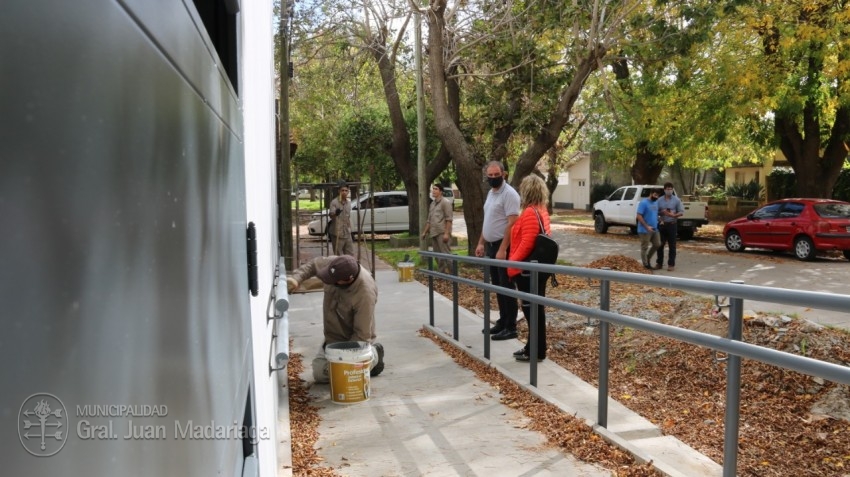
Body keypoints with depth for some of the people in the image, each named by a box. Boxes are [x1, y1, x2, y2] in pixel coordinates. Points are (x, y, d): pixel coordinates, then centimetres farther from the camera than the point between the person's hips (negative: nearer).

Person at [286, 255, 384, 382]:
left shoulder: (365, 294, -35)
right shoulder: (332, 263, -19)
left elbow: (361, 336, -28)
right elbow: (312, 264, 4)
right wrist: (296, 278, -14)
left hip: (354, 341, -6)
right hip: (333, 337, 6)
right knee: (319, 375, 2)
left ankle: (374, 355, 11)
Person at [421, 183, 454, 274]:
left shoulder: (445, 202, -5)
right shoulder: (432, 203, 19)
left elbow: (449, 219, -12)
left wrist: (446, 233, -19)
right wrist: (425, 232, 21)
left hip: (442, 233, -8)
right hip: (434, 233, 8)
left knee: (446, 253, -10)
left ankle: (452, 273, -7)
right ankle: (442, 272, 16)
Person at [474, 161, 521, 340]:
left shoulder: (509, 194, -16)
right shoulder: (490, 193, 14)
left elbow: (512, 224, -22)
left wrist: (503, 249, -26)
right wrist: (481, 243, 17)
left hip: (503, 246, -9)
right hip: (491, 246, 10)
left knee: (507, 287, -5)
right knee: (497, 286, 15)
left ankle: (511, 327, 1)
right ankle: (503, 321, 25)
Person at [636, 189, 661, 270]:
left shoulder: (656, 203, 11)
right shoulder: (643, 203, -14)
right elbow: (639, 216, -18)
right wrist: (647, 227, -22)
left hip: (654, 229, 8)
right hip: (645, 230, -8)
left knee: (657, 244, 10)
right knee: (644, 247, 0)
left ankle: (648, 258, 28)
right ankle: (645, 264, 8)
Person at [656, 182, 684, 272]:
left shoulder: (676, 200, 0)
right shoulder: (660, 200, 6)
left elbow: (681, 212, -2)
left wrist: (673, 215, -19)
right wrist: (661, 212, -12)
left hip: (672, 224, -2)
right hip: (661, 224, 2)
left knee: (672, 245, 1)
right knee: (660, 244, 6)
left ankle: (671, 264, 6)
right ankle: (659, 263, 15)